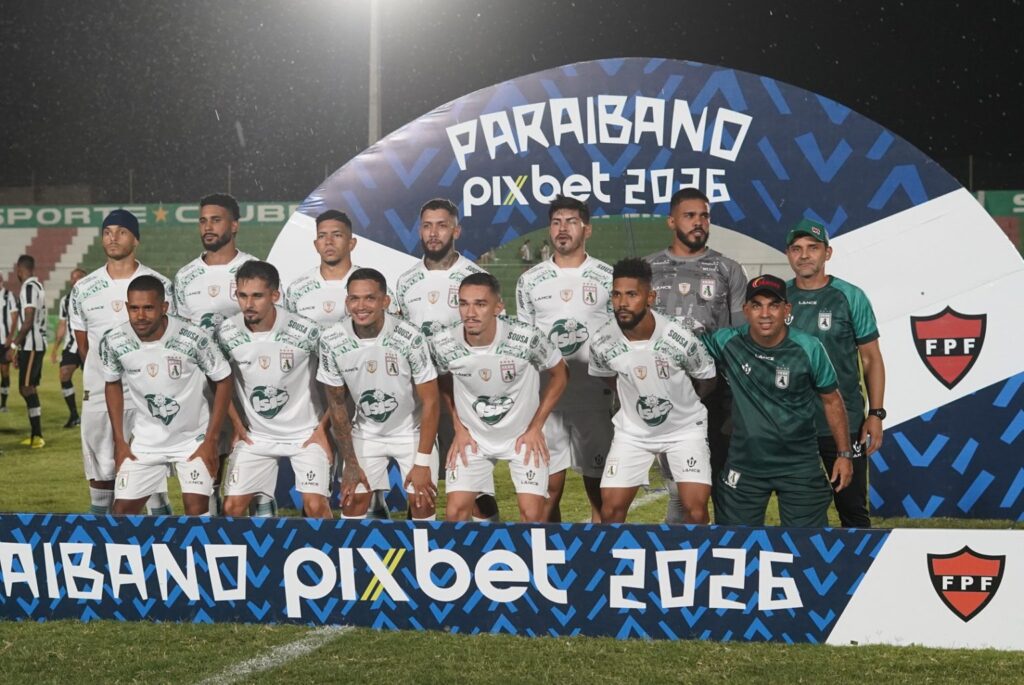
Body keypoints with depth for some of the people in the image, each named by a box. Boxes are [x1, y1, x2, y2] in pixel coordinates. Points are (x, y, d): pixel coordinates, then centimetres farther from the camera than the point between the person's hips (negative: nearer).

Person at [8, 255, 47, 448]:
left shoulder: (29, 287, -14)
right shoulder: (37, 286, 16)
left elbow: (28, 322, -19)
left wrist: (14, 346, -16)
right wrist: (19, 348, 23)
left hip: (31, 345, -10)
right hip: (35, 345, 10)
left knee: (26, 388, -10)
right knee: (28, 389, 13)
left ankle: (37, 436, -13)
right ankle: (36, 435, 16)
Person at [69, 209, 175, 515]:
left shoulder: (159, 286, -1)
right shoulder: (83, 290, 6)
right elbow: (83, 345, 13)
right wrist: (104, 378, 10)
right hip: (98, 396, 2)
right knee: (100, 472, 7)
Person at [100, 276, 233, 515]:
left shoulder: (193, 338, -24)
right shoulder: (112, 342, -14)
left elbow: (223, 381, -10)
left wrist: (211, 440, -12)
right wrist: (119, 441, 4)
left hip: (193, 439, -3)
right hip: (146, 441, 3)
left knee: (197, 510, -14)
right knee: (123, 510, 3)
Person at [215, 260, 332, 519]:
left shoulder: (306, 331, -18)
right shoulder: (225, 333, -11)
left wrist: (323, 427, -5)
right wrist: (236, 424, 5)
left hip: (305, 433, -2)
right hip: (255, 436, 3)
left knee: (315, 506, -13)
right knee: (232, 507, -1)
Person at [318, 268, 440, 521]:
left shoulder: (410, 338, -26)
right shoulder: (331, 341, -18)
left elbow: (430, 402, -16)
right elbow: (337, 402, -4)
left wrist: (422, 462, -16)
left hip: (412, 431, -2)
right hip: (365, 433, 2)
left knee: (422, 502, -8)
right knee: (353, 501, -2)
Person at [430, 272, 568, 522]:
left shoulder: (527, 338, -26)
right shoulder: (442, 344, -19)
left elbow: (559, 374, -7)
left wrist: (535, 427, -6)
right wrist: (459, 428, 2)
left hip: (523, 435, -2)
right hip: (473, 437, 2)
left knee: (532, 514, -9)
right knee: (455, 512, -5)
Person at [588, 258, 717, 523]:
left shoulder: (680, 338, -25)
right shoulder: (602, 342, -18)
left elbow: (707, 381, -4)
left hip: (685, 428, -2)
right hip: (633, 431, 2)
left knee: (695, 509, -13)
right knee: (611, 509, -3)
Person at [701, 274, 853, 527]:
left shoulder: (809, 349, -10)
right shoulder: (728, 342, -10)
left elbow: (832, 401, 2)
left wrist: (844, 454, 3)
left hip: (800, 465, -1)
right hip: (744, 465, 1)